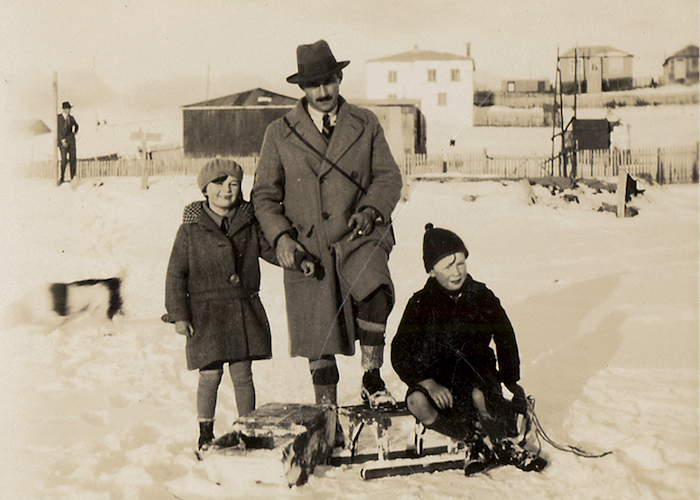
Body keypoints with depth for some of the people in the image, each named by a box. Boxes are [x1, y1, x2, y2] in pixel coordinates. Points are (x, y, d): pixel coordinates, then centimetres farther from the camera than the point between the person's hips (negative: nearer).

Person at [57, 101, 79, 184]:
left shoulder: (71, 118, 12)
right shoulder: (58, 118, -4)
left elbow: (76, 125, 32)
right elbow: (58, 129, -10)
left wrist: (75, 131, 13)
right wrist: (63, 140, -17)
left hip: (71, 140, 5)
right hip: (63, 141, -5)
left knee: (73, 158, -1)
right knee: (64, 160, -9)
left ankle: (73, 177, 5)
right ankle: (62, 178, -1)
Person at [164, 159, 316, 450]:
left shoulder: (249, 224, 5)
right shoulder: (191, 230, -3)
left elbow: (270, 248, 16)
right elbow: (175, 274, -1)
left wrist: (300, 260, -1)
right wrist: (178, 314, -5)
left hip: (244, 310, 2)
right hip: (206, 313, -2)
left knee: (242, 374, 6)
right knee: (210, 374, -2)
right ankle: (206, 433, 17)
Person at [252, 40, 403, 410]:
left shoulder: (365, 124, 10)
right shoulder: (279, 134, 8)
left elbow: (388, 176, 8)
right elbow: (264, 195, 9)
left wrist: (370, 210, -13)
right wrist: (280, 237, -8)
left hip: (357, 240, 0)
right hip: (306, 247, 1)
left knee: (375, 294, -30)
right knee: (318, 342, 2)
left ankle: (371, 380, -11)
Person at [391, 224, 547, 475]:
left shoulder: (482, 297, 2)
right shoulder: (420, 304, -3)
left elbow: (505, 339, 16)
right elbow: (400, 354, -7)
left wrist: (512, 381, 9)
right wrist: (429, 383, -22)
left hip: (477, 375, 0)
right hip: (435, 377, 0)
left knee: (480, 397, -36)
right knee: (416, 401, -34)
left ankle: (479, 444, -8)